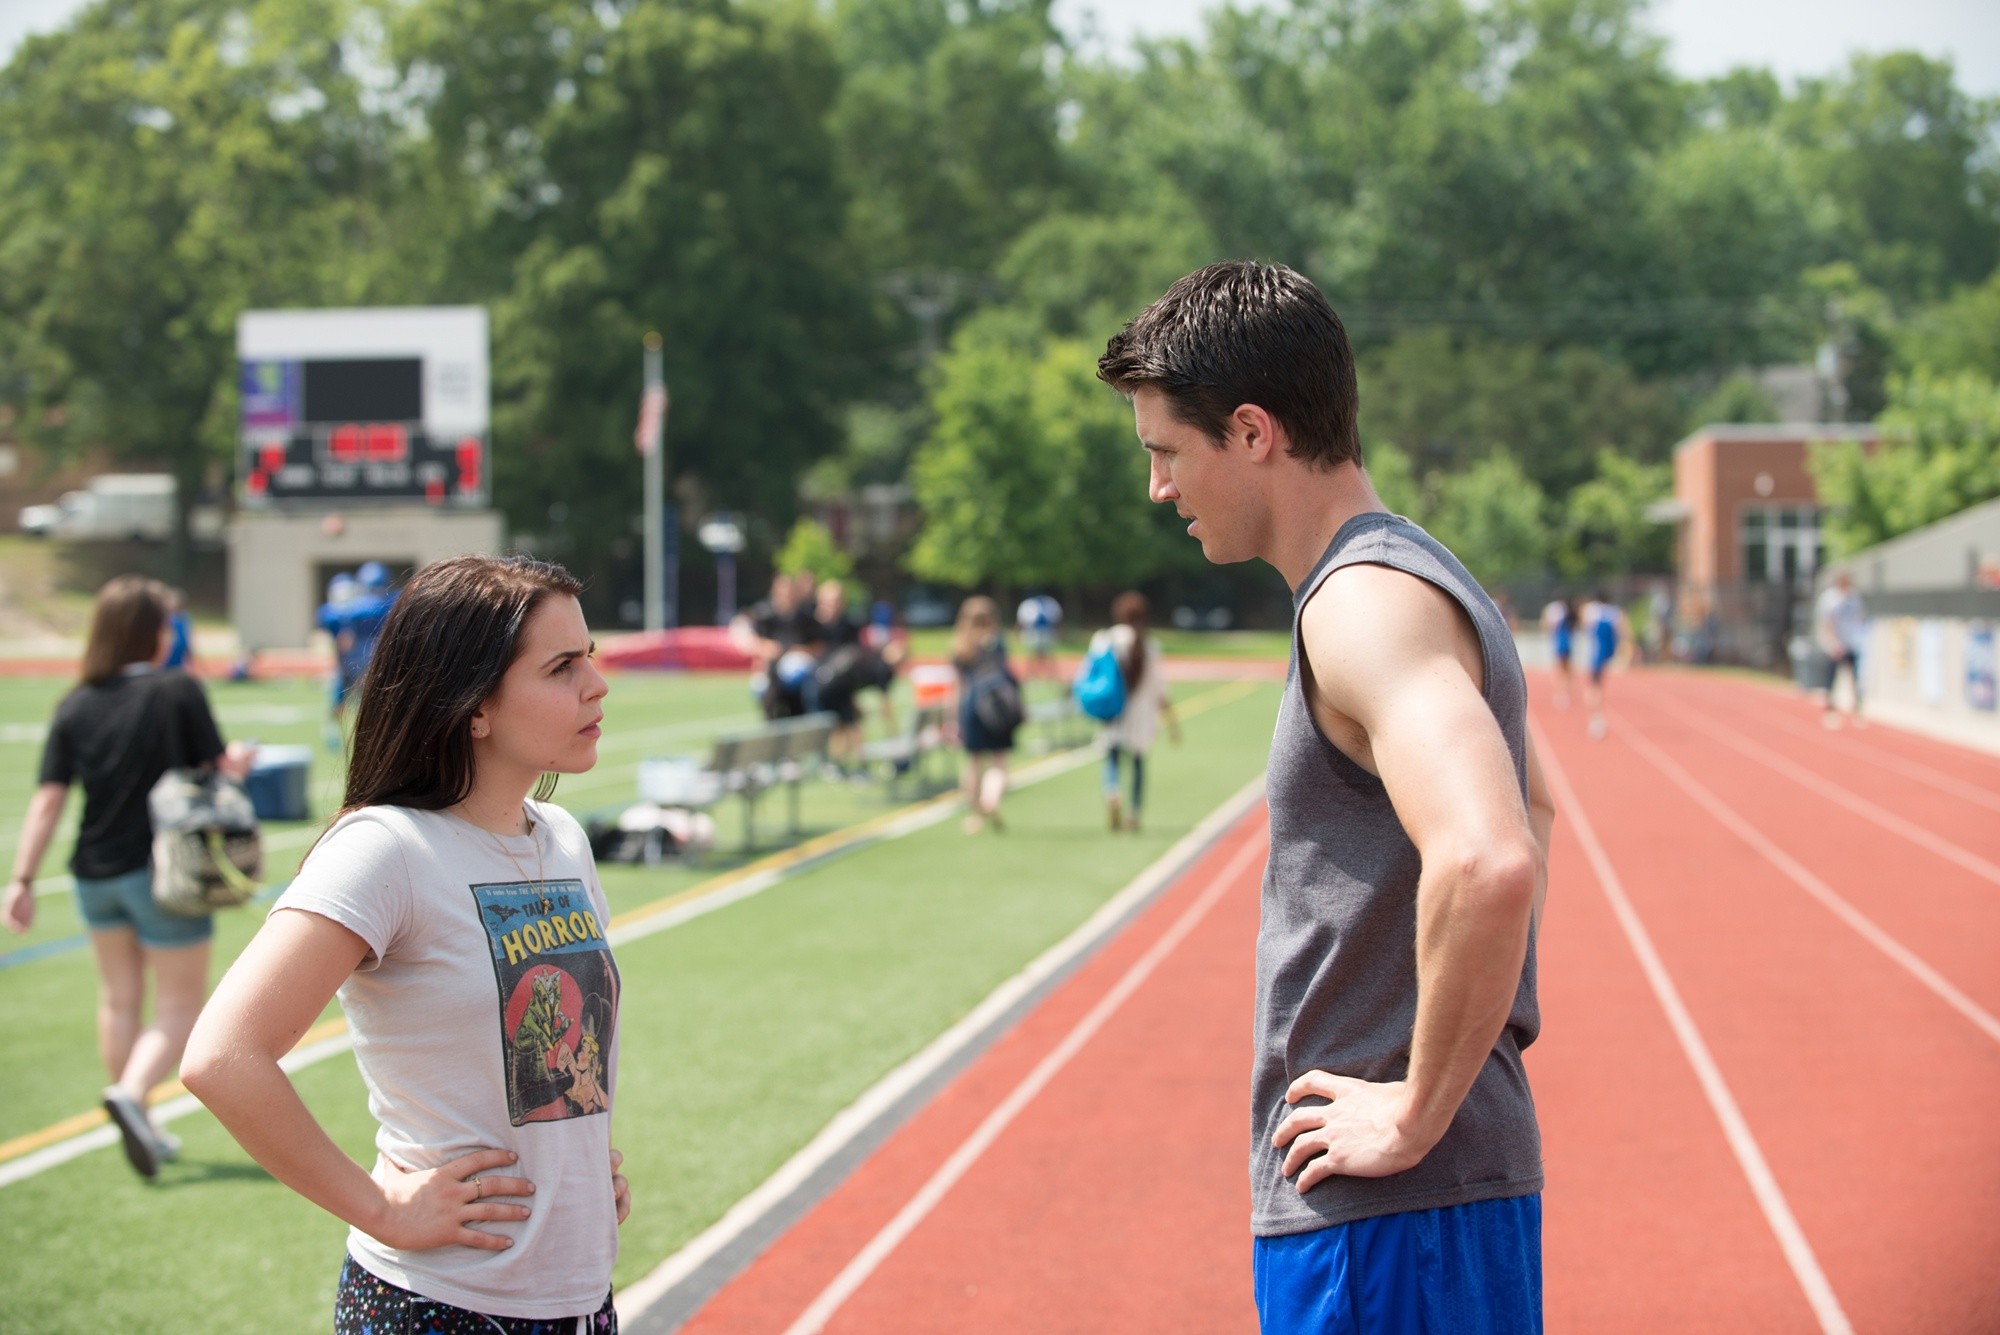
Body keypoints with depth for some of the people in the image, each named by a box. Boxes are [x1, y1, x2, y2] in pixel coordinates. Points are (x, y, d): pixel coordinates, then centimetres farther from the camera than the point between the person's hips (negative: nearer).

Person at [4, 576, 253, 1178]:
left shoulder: (75, 706, -2)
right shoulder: (179, 692, -11)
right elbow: (218, 769, -7)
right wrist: (239, 760, 15)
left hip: (94, 873, 4)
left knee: (119, 999, 20)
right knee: (179, 1004, 6)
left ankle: (143, 1130, 28)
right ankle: (132, 1092, -20)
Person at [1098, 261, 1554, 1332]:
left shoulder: (1364, 604, -17)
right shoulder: (1424, 585, 15)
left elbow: (1487, 864, -33)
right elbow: (1528, 810, 32)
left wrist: (1415, 1113, -22)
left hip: (1386, 1213, -10)